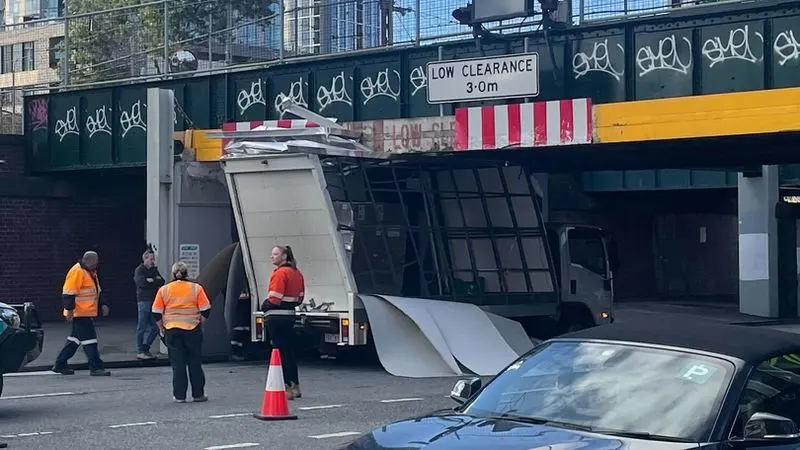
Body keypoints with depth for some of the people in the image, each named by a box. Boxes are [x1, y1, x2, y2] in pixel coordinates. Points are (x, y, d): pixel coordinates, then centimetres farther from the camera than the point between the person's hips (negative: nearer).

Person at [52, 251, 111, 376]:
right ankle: (95, 367, -9)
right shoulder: (77, 272, -15)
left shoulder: (91, 272, 17)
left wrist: (101, 305, 19)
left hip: (87, 313, 10)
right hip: (80, 313, -10)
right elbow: (68, 293, -19)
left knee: (75, 339, 15)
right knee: (89, 338, -10)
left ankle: (60, 365, 23)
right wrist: (70, 310, -22)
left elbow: (93, 293, 28)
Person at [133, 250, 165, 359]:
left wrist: (151, 280, -10)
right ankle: (140, 352, 2)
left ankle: (145, 349, 19)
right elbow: (140, 282, -18)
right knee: (142, 327, -3)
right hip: (144, 300, -7)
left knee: (155, 328, 7)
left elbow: (162, 282, 6)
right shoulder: (139, 270, -1)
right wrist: (155, 282, -8)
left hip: (154, 301, 7)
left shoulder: (154, 270, 18)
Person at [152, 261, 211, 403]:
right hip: (192, 330, 0)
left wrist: (162, 328, 12)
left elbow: (156, 313, 0)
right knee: (195, 363, 8)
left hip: (172, 331, 0)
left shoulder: (163, 290, 0)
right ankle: (198, 394, 11)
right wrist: (200, 324, 10)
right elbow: (206, 310, -4)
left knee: (177, 363, 5)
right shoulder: (196, 288, -2)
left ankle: (179, 395, 5)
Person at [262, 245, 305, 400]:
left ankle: (287, 389, -3)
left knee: (281, 353, -4)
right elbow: (300, 297, 17)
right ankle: (295, 387, 22)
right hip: (290, 316, 9)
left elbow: (274, 299, -20)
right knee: (290, 352, 16)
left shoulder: (280, 273, -15)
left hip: (276, 317, -9)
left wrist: (265, 306, -2)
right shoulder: (297, 273, 13)